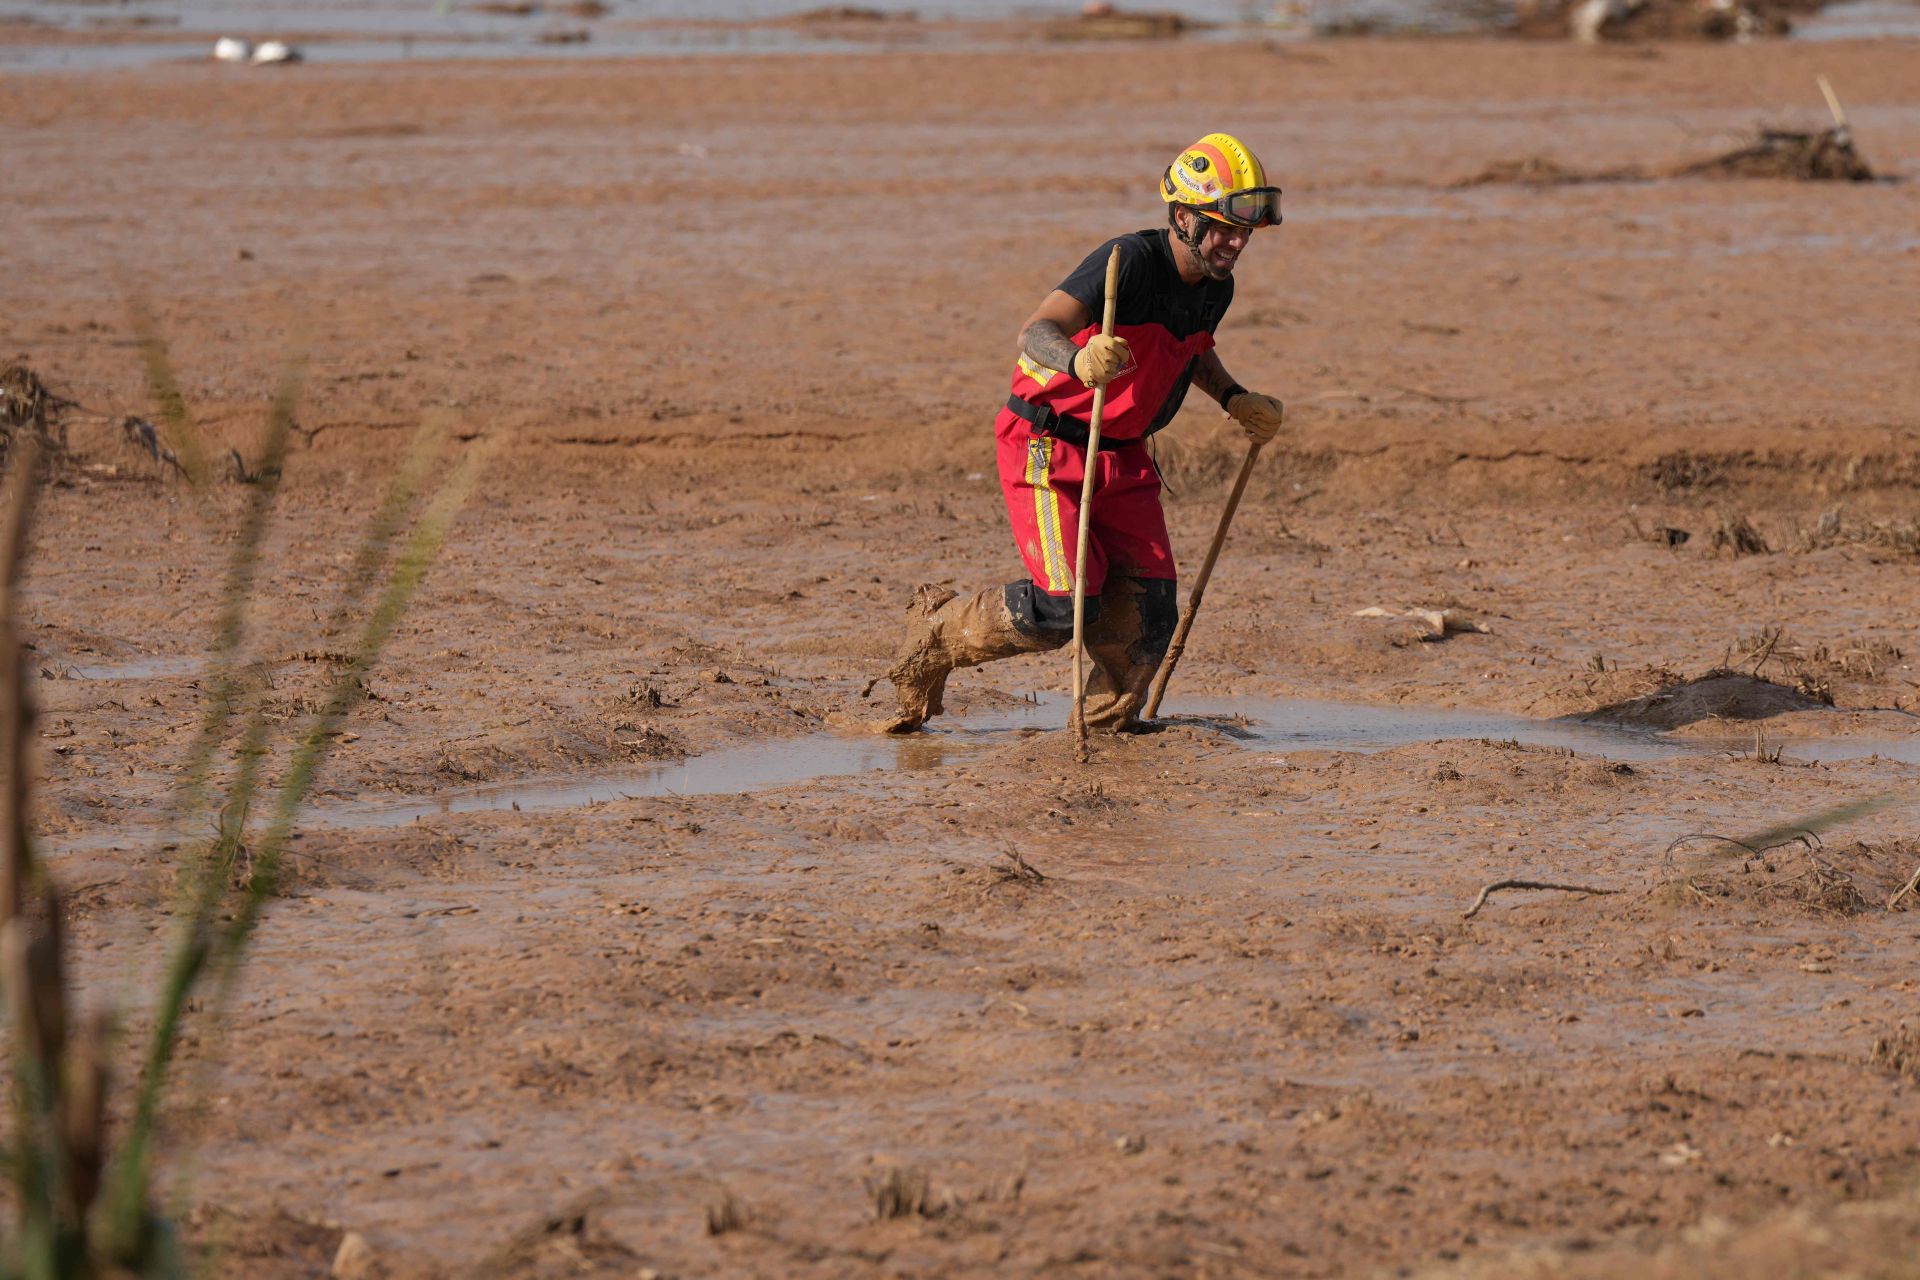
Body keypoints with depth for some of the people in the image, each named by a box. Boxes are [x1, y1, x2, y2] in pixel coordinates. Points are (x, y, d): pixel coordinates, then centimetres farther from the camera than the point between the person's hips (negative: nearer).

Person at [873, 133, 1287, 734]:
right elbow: (1036, 332, -38)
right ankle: (936, 630, 8)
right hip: (1047, 445, -7)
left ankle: (1110, 721, 18)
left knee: (1147, 611, -6)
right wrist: (1080, 362, -59)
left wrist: (1235, 399, 12)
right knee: (1064, 609, -16)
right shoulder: (1132, 262, -24)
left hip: (1123, 455, 7)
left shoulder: (1215, 287, 2)